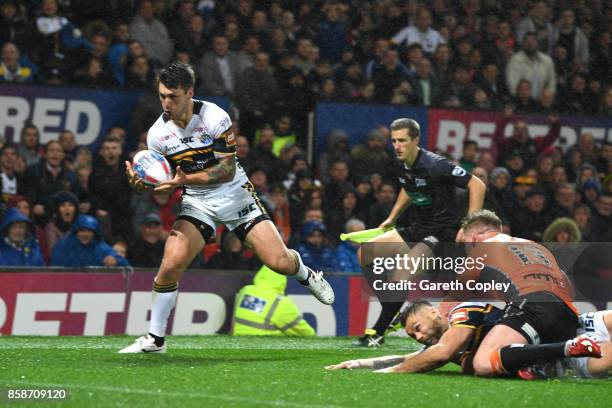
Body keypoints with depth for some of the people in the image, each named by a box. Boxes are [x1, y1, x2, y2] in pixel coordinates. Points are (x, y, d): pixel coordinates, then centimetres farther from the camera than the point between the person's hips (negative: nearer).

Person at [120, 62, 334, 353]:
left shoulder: (215, 117, -19)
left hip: (234, 195, -2)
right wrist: (139, 184, -22)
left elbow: (227, 170, -21)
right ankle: (155, 339, -1)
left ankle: (306, 275, 28)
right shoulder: (157, 133, -8)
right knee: (170, 265, -19)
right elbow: (162, 181, 1)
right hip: (196, 202, 2)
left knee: (280, 262, -12)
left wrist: (186, 179, -33)